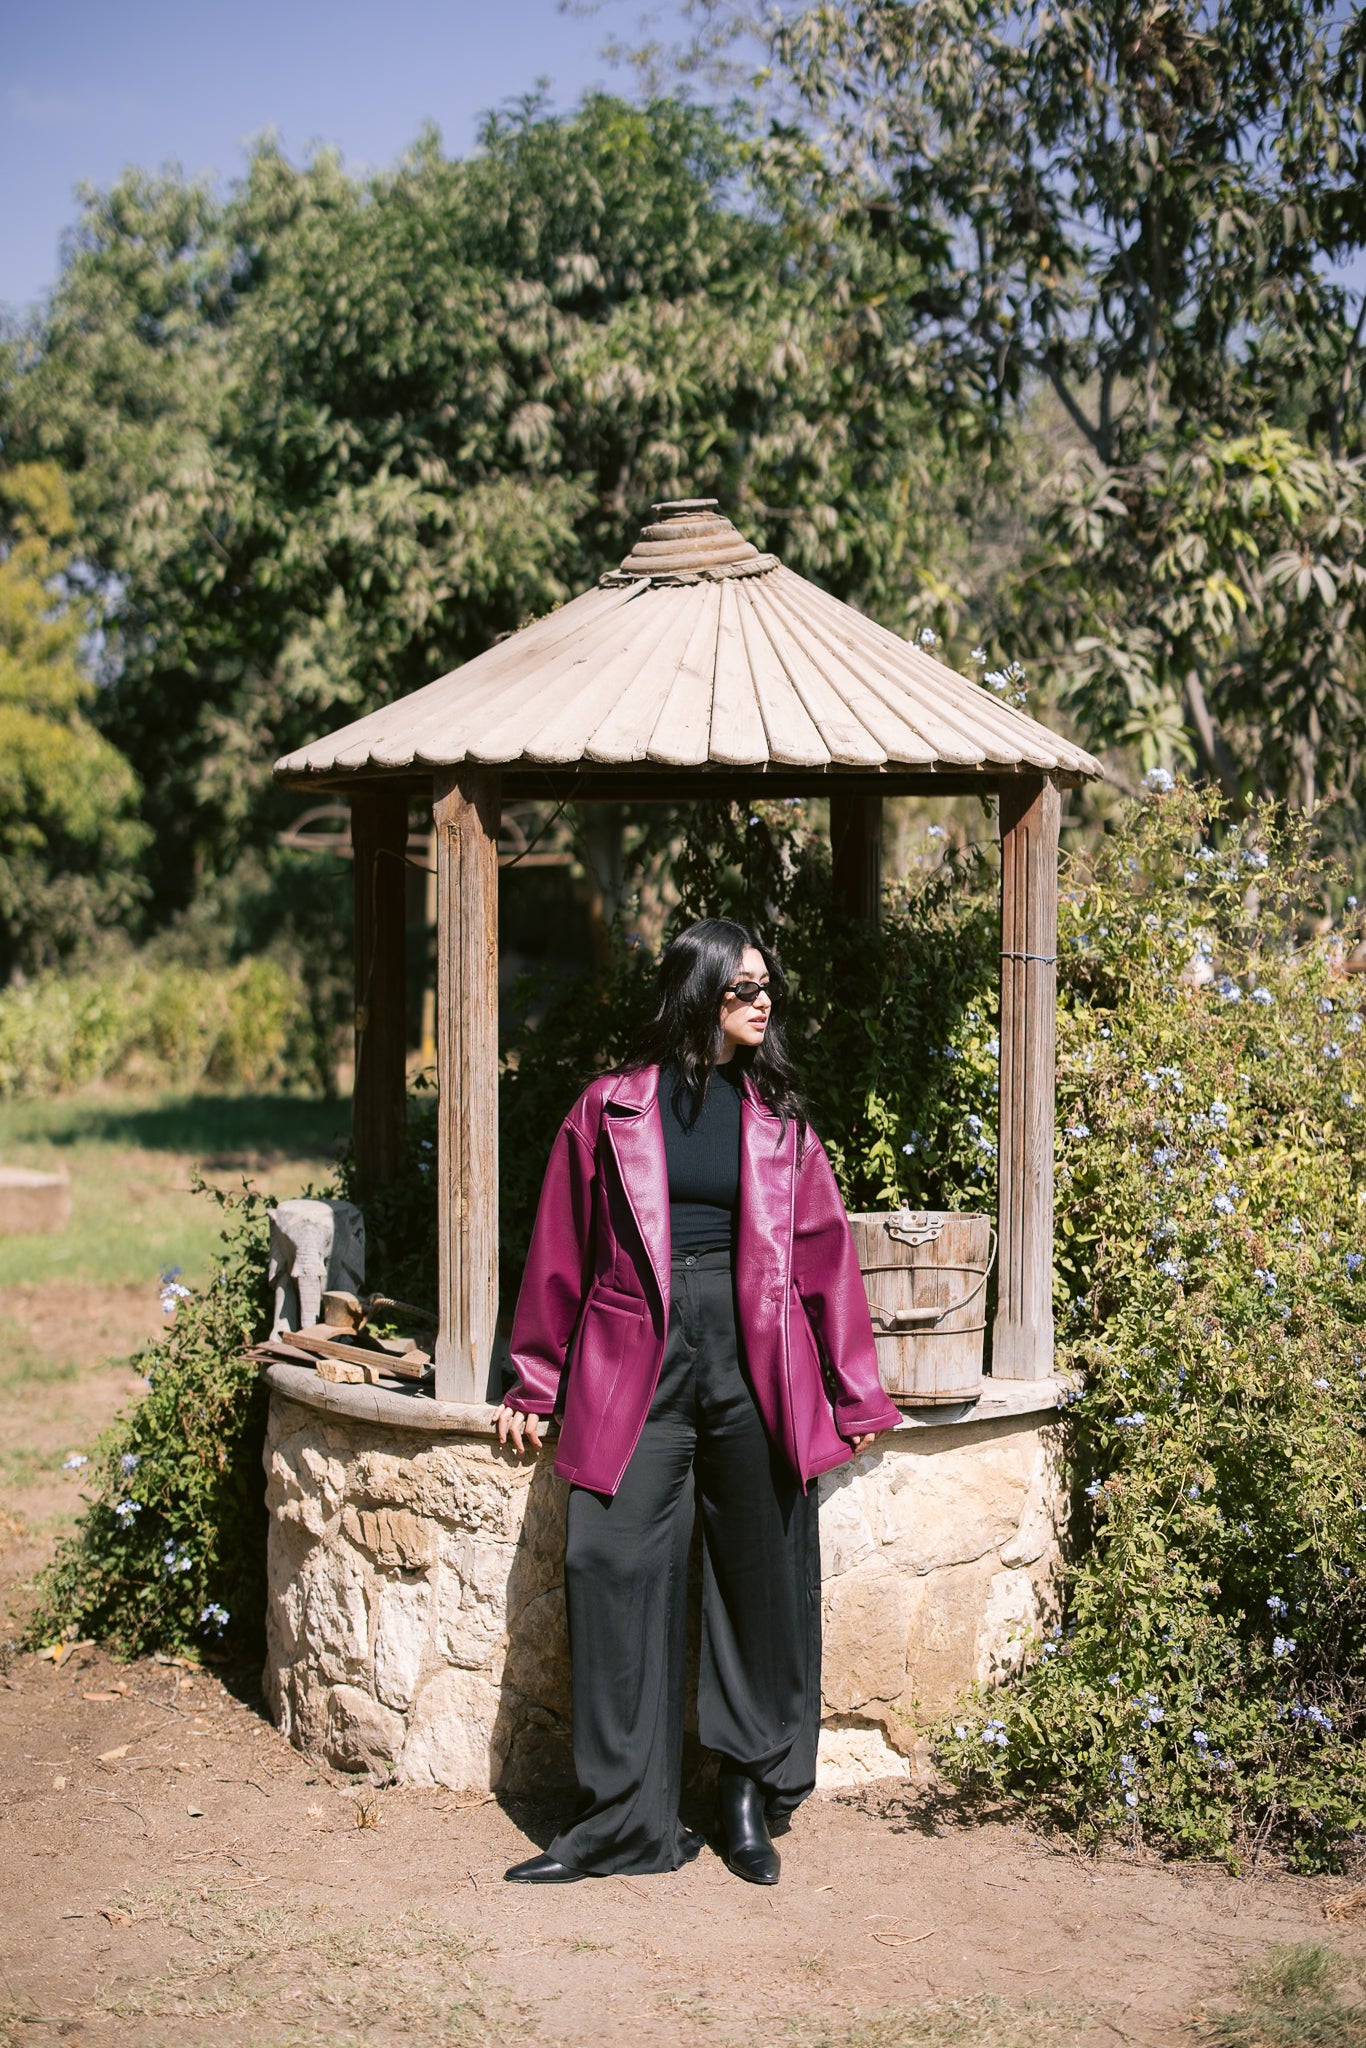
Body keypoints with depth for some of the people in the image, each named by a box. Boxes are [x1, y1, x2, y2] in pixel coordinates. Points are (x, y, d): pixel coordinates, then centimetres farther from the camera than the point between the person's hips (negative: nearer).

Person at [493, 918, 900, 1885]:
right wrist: (536, 1387, 12)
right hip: (634, 1364, -1)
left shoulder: (776, 1118, 10)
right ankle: (626, 1822, 4)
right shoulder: (611, 1110, 5)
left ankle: (753, 1799, 21)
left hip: (756, 1368, 2)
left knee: (764, 1578, 6)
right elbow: (562, 1253, 10)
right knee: (614, 1572, -6)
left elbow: (825, 1255, 10)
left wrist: (856, 1396, 9)